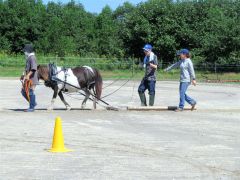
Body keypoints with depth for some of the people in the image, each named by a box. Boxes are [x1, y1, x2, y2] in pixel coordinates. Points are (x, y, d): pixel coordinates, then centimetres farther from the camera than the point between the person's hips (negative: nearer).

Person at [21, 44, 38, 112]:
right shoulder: (28, 58, 16)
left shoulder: (32, 58, -15)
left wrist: (28, 75, -30)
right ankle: (33, 103, 23)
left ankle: (31, 107, 5)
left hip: (32, 78, -10)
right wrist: (24, 74, 24)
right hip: (27, 79, 10)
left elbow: (34, 68, -25)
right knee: (23, 91, 12)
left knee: (30, 92, -4)